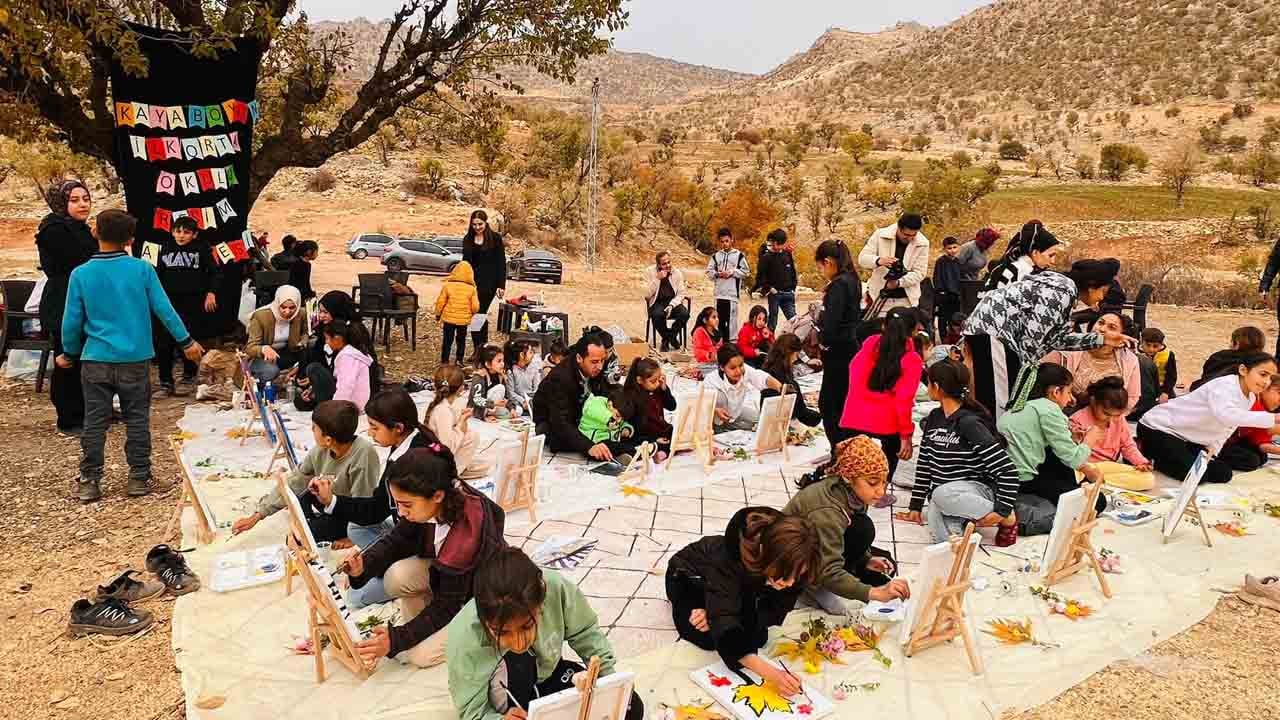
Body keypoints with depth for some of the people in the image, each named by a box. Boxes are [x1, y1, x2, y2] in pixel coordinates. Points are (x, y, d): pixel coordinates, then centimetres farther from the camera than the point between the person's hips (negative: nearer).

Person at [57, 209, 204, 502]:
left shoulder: (81, 274, -4)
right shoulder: (143, 269, -7)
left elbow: (72, 321, 1)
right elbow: (164, 309, -5)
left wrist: (69, 353, 16)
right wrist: (186, 341, 4)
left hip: (96, 360, 1)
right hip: (136, 360, 0)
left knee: (94, 422, 9)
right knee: (137, 420, 9)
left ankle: (90, 481, 14)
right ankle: (139, 478, 14)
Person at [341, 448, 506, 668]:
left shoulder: (467, 536, -37)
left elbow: (447, 606, -27)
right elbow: (397, 541, -5)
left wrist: (397, 639, -28)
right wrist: (365, 563, -24)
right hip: (443, 572, 6)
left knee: (420, 655, -18)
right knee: (397, 576, -23)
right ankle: (420, 625, 2)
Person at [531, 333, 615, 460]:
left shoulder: (595, 370, -15)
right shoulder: (560, 377, -35)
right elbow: (559, 422, -44)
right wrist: (588, 446, -59)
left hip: (576, 417, 6)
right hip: (549, 423, -6)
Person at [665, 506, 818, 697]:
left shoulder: (792, 566, -32)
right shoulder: (727, 559, -46)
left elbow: (775, 612, -21)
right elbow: (726, 631, -47)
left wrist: (719, 615, -33)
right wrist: (769, 673, -59)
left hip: (740, 584, 4)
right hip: (690, 576, -4)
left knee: (758, 637, -14)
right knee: (707, 638, -23)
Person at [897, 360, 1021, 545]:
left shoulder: (969, 423, -19)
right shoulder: (934, 418, 4)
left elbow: (1007, 470, -21)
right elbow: (925, 464, 12)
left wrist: (1002, 510, -25)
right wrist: (915, 507, 14)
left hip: (977, 490, -2)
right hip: (940, 499, 2)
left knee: (943, 493, -40)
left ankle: (1007, 519, -14)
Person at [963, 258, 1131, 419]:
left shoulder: (1063, 287, 17)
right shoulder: (1065, 291, -13)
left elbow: (1058, 337, 20)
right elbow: (1032, 335, -19)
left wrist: (1101, 339, 23)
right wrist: (1028, 370, -11)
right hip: (991, 326, -10)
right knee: (1000, 402, -11)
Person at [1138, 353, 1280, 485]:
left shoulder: (1251, 398, 4)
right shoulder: (1224, 386, -24)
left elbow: (1225, 428, 12)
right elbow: (1226, 415, -47)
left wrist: (1213, 449, -7)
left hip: (1188, 439, 9)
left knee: (1223, 473, 3)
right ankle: (1148, 454, -1)